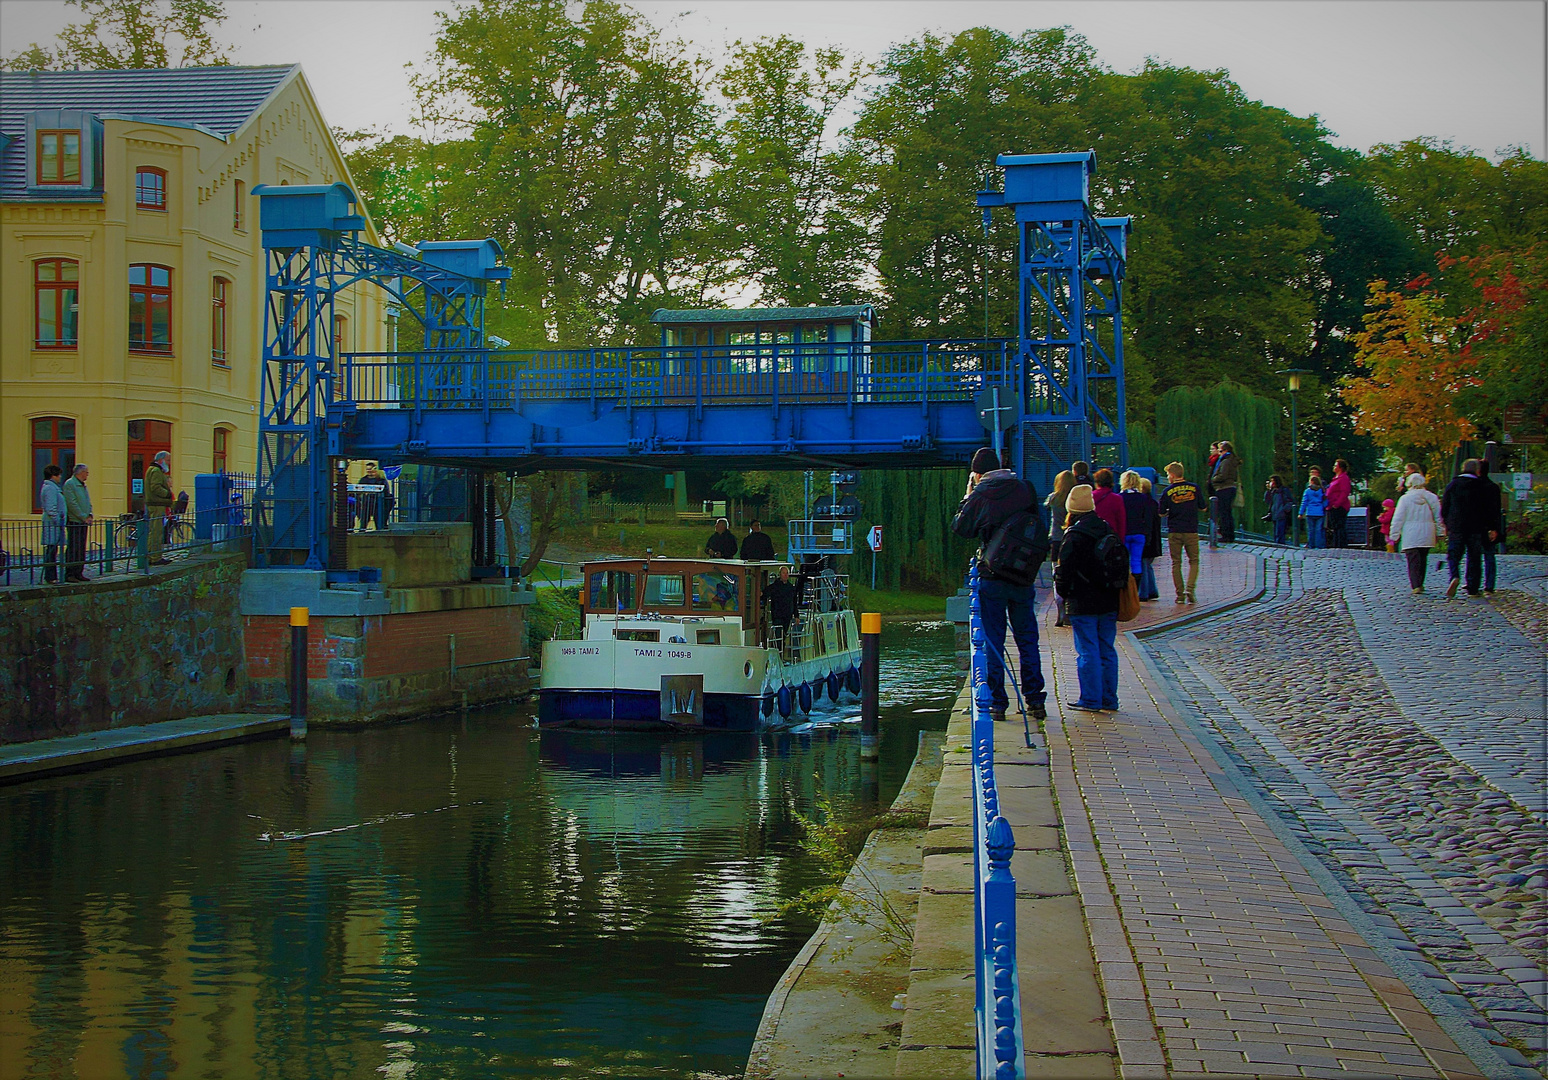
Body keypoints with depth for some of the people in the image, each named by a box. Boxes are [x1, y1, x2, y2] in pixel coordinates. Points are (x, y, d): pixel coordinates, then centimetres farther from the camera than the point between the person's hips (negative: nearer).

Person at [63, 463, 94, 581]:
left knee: (81, 549, 9)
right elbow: (72, 504, -16)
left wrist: (89, 515, 6)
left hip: (83, 522, 9)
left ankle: (78, 573, 13)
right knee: (72, 548, -9)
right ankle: (69, 574, -8)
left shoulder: (83, 485, 19)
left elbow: (88, 502, 23)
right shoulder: (70, 484, -9)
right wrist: (84, 517, -16)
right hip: (74, 521, -9)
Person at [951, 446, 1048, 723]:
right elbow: (1039, 527, 10)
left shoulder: (980, 495, -7)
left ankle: (997, 703, 3)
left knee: (993, 641, 4)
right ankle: (1034, 699, 8)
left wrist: (967, 496, 10)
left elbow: (961, 528, 3)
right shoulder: (1024, 490, 1)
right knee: (1027, 640, 10)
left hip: (991, 577, -2)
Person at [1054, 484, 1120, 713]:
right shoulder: (1109, 532, 8)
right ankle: (1109, 698, 16)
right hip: (1109, 602, 6)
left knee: (1088, 652, -2)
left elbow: (1064, 570, -13)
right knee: (1107, 651, 12)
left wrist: (1063, 591, 5)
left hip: (1083, 604, -6)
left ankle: (1091, 700, 0)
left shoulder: (1074, 535, -14)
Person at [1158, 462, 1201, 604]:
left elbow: (1161, 513, -1)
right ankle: (1190, 588, -9)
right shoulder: (1194, 487, 0)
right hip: (1191, 531, 1)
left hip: (1174, 532, -1)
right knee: (1194, 561, 11)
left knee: (1176, 563, 8)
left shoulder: (1168, 491, -5)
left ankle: (1180, 594, 5)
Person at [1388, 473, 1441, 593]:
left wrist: (1393, 536, 0)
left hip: (1411, 536, -4)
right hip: (1427, 535, 4)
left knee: (1413, 561, -5)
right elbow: (1438, 517, 10)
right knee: (1422, 559, 16)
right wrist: (1439, 533, 19)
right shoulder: (1432, 497, 4)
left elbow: (1398, 519, -5)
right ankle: (1419, 584, 23)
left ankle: (1416, 585, -18)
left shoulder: (1405, 499, -6)